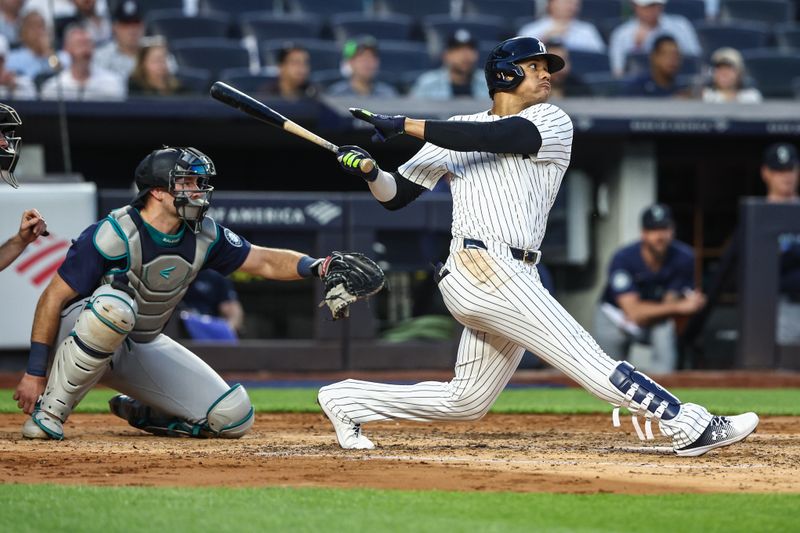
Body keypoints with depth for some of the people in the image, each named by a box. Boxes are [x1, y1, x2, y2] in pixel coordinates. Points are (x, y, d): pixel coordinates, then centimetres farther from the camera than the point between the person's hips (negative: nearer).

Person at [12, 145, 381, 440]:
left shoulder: (203, 236, -6)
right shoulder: (115, 234, -24)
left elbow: (263, 261, 2)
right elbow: (54, 297, -22)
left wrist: (314, 267, -18)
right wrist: (35, 372, -25)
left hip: (143, 347, 6)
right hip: (82, 333, -6)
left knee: (233, 417, -9)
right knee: (115, 305, -43)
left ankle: (140, 413, 16)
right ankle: (50, 411, -27)